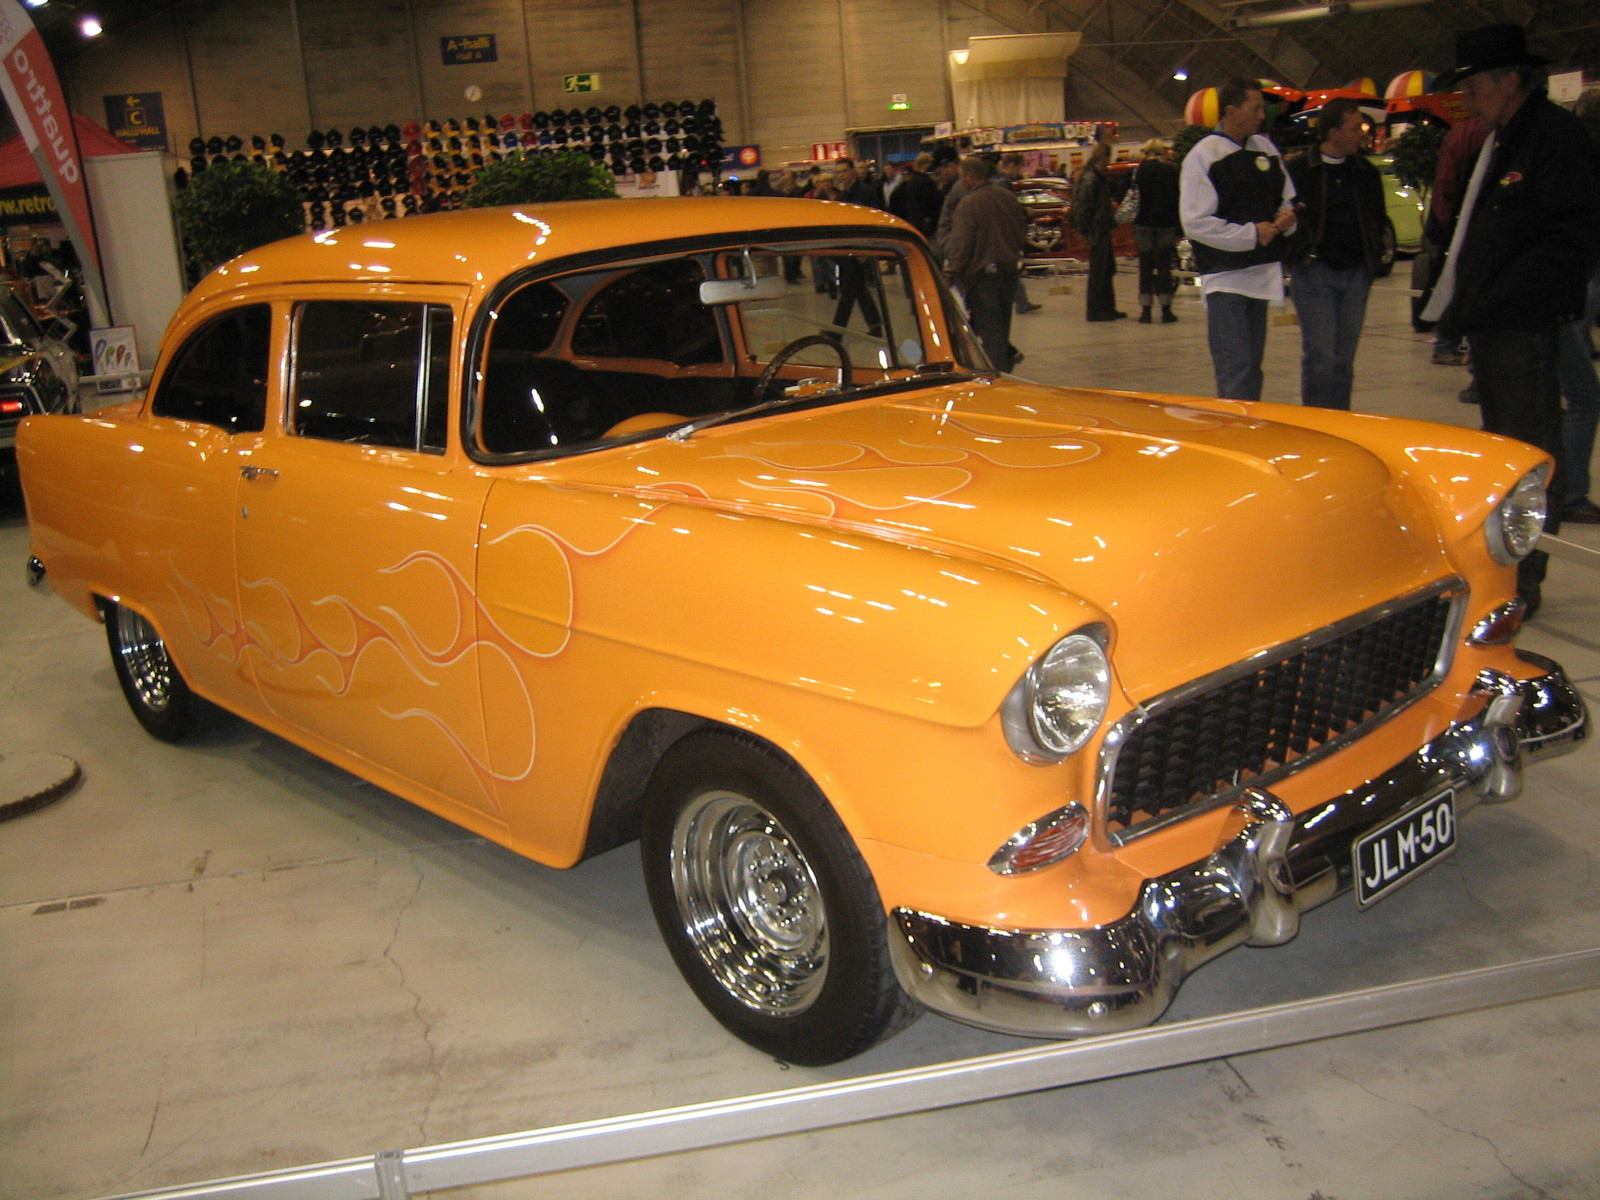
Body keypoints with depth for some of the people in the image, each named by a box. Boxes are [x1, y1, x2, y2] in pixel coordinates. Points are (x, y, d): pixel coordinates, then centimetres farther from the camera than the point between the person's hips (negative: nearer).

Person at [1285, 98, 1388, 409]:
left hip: (1356, 274, 5)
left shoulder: (1367, 172, 13)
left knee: (1344, 360, 7)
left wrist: (1373, 260, 11)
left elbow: (1378, 220, 21)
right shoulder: (1299, 170, -2)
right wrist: (1298, 255, -6)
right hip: (1315, 271, -5)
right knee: (1320, 356, -10)